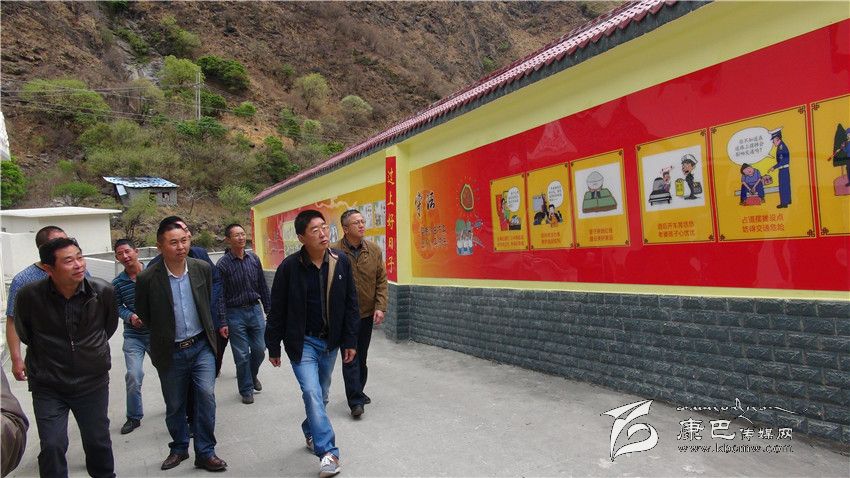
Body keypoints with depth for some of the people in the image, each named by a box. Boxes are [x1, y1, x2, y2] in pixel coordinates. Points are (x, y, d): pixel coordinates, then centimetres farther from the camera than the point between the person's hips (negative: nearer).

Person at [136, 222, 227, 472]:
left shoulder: (202, 268, -7)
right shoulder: (147, 278, -15)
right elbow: (143, 313, 3)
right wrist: (164, 334, 12)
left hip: (201, 346, 1)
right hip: (171, 352, -1)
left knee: (206, 396, -8)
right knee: (174, 405, 14)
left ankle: (205, 452, 8)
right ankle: (179, 448, 37)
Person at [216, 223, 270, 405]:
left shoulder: (254, 259, 3)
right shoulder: (223, 264, -9)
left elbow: (263, 287, 9)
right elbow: (220, 295, -8)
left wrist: (268, 309, 9)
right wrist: (222, 322, -9)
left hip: (255, 310, 4)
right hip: (235, 313, -3)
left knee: (259, 350, 10)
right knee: (242, 355, 3)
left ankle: (252, 375, 39)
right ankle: (246, 389, 21)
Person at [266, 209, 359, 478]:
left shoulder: (341, 262, -6)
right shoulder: (289, 267, -13)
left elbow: (350, 304, 1)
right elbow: (277, 310, -5)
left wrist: (350, 341, 0)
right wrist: (274, 347, -1)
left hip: (330, 342, 3)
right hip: (302, 342, -3)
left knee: (321, 395, 16)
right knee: (312, 393, -14)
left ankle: (311, 433, 40)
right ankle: (328, 452, -8)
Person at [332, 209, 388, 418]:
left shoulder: (374, 250, 1)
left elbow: (381, 281, 4)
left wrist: (380, 307, -5)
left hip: (367, 313, 4)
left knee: (361, 357, 17)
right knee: (350, 358, -2)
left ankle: (357, 391, 34)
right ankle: (356, 401, 5)